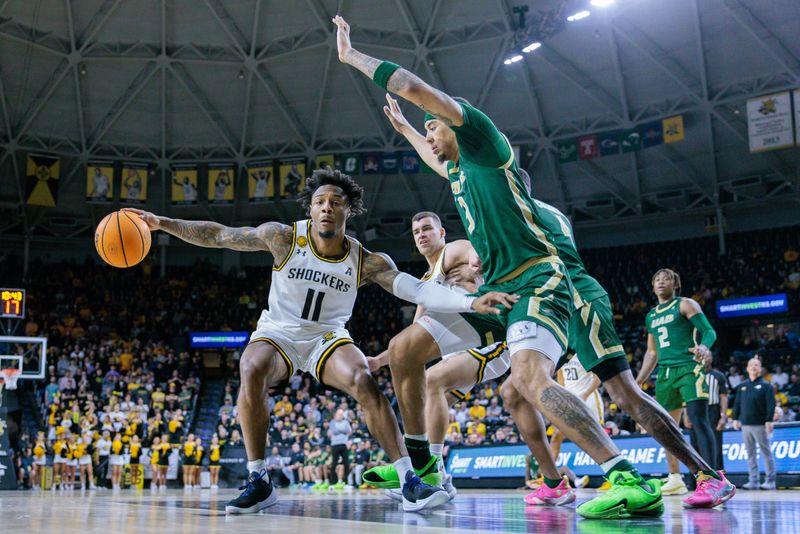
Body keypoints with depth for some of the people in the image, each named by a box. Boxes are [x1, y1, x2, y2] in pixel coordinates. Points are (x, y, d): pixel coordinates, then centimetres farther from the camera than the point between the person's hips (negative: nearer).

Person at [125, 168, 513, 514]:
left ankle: (410, 483, -22)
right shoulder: (284, 238, -13)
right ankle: (258, 483, -20)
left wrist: (471, 302, -34)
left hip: (327, 337, 0)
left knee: (365, 383, -28)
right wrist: (163, 223, -15)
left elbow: (417, 290, -21)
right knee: (252, 373, -33)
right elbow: (219, 235, -8)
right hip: (277, 333, 0)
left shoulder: (366, 262, -12)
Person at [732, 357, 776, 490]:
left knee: (766, 453, -2)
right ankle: (753, 481, 9)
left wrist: (769, 420, -13)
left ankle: (770, 481, 1)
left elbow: (771, 404, -6)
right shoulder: (742, 386, 15)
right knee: (750, 454, 6)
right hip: (745, 424, 5)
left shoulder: (765, 385, 0)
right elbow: (737, 404, 17)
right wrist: (735, 418, 9)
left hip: (760, 425, -5)